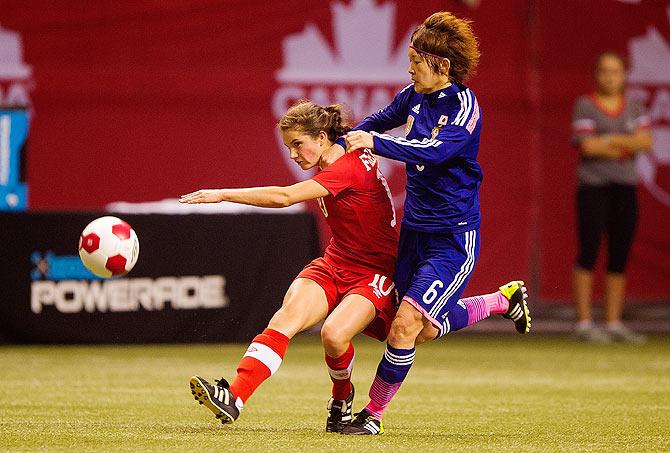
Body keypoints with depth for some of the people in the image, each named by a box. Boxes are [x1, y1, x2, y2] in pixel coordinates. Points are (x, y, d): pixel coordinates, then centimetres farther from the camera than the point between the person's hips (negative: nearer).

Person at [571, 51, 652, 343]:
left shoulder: (634, 108, 13)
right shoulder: (585, 106, 0)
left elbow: (646, 142, 0)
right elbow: (588, 146, -12)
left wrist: (611, 140, -12)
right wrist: (629, 145, -5)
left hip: (625, 188, 5)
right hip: (593, 186, -5)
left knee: (620, 257, 4)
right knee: (589, 253, -11)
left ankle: (614, 324, 9)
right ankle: (584, 323, -10)